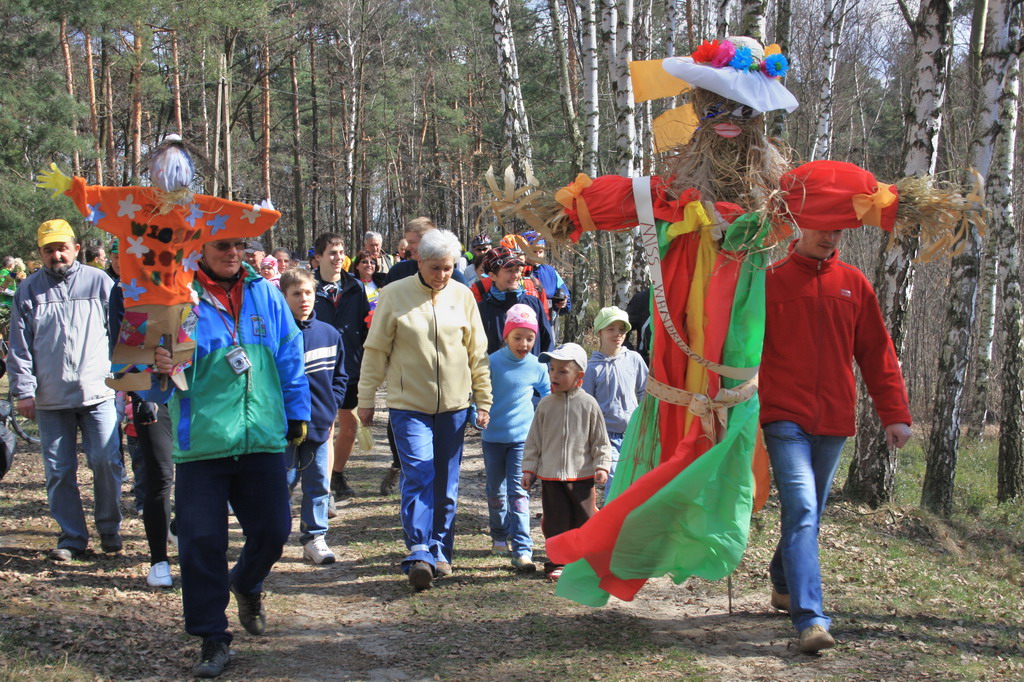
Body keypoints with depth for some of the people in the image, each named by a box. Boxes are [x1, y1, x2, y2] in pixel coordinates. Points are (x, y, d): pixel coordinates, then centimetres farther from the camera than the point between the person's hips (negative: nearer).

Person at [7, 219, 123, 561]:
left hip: (97, 392, -1)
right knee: (59, 471, 5)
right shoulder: (29, 290, 7)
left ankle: (109, 529, 15)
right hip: (50, 398, 2)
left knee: (107, 462, -4)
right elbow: (19, 346, 6)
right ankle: (71, 537, 16)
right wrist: (23, 390, -2)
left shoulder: (99, 282, 4)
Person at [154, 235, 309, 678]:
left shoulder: (264, 294, 8)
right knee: (202, 540, -1)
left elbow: (289, 355, 14)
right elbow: (160, 351, -7)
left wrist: (297, 411, 14)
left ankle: (246, 584, 42)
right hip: (201, 438, -3)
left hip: (262, 438, 3)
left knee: (272, 529, 8)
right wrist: (159, 366, -30)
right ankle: (212, 638, 13)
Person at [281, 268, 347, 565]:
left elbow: (340, 376, 15)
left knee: (319, 483, 8)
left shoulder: (329, 334, 4)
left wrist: (330, 405, 4)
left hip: (319, 423, 4)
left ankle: (315, 538, 18)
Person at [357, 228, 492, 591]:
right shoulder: (394, 295, -4)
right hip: (409, 404, -3)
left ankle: (439, 552, 20)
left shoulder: (463, 296, 3)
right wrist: (366, 399, 3)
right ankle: (419, 554, -14)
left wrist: (484, 401, 7)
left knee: (446, 483, 9)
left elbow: (477, 352, 8)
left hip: (453, 405, 3)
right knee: (418, 476, -13)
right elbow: (375, 350, 1)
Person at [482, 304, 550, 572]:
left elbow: (548, 394, 15)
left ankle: (522, 550, -12)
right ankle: (500, 537, 35)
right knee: (496, 492, 14)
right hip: (493, 436, 1)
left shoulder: (536, 367, -1)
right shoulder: (493, 362, -6)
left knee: (518, 492, -9)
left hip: (522, 438, -1)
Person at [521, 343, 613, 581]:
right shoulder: (545, 405, 3)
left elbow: (600, 440, 3)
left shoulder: (588, 404, -2)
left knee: (585, 520, 4)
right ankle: (556, 563, 15)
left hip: (581, 475, -1)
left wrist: (601, 466, -6)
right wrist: (528, 469, 7)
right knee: (556, 522, 5)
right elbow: (534, 440, 9)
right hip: (550, 475, 1)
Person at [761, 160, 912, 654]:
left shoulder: (854, 284, 8)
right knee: (801, 510, -15)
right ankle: (810, 619, -20)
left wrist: (895, 413, 5)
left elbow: (877, 353, 11)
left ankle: (784, 585, 37)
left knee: (809, 513, 16)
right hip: (785, 417, -4)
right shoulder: (771, 279, -2)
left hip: (834, 421, 4)